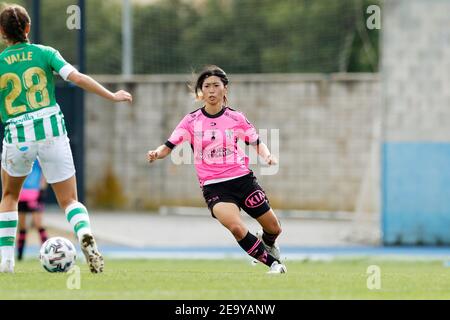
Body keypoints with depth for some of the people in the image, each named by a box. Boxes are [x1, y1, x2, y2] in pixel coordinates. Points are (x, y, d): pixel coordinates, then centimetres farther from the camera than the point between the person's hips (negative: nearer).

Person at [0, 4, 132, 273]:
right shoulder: (44, 53, 1)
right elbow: (78, 78, -9)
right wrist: (112, 96, 0)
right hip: (52, 131, 0)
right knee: (70, 201, 8)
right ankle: (85, 234, -26)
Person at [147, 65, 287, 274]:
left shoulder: (235, 118, 2)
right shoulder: (192, 121, -1)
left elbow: (257, 143, 11)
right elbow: (169, 146, -6)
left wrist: (267, 156, -10)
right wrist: (156, 153, -28)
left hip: (242, 179, 2)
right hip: (213, 186, -2)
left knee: (274, 229, 7)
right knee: (236, 227, -28)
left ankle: (266, 241, 47)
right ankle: (273, 263, -8)